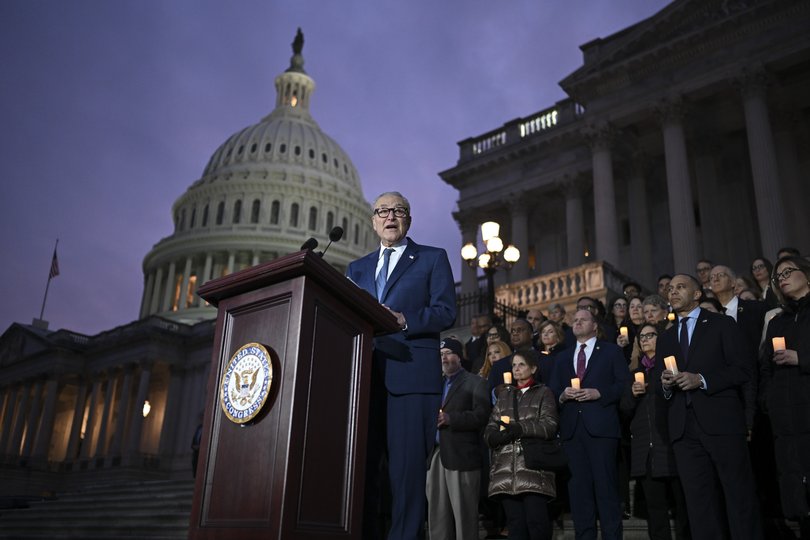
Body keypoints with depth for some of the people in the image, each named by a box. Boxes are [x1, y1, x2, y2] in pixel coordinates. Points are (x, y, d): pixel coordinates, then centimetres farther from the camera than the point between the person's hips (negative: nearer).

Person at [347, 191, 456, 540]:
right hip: (364, 375, 4)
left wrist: (405, 320, -16)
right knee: (360, 464, 4)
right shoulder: (357, 268, 24)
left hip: (411, 373, -4)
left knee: (408, 467, -5)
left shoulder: (433, 259, 12)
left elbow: (445, 312, 0)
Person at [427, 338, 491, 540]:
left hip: (461, 455, -5)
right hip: (435, 455, 6)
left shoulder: (475, 383, 4)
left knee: (463, 515, -4)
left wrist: (450, 418, -16)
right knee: (437, 516, 7)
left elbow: (482, 415, -8)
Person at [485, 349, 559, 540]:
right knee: (515, 524, 2)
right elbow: (489, 431, 15)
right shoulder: (504, 395, 23)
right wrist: (497, 435, -8)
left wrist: (520, 428, -15)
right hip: (506, 469, 4)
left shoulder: (543, 393, 11)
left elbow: (549, 426, -4)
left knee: (537, 521, -10)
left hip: (534, 467, -4)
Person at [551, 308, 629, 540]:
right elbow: (553, 392, 16)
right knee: (578, 485, 4)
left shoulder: (611, 351, 10)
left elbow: (625, 384, 0)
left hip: (601, 426, -4)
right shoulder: (562, 357, 21)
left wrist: (598, 393, -12)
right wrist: (563, 396, -5)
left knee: (606, 484, -4)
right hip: (572, 427, 4)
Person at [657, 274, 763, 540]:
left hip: (721, 422, -4)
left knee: (739, 496, 0)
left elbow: (742, 369, -4)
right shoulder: (665, 338, 20)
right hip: (684, 428, 4)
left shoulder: (722, 324, 5)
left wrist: (701, 379, -16)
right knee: (699, 502, 7)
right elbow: (658, 379, 18)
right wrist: (664, 381, -5)